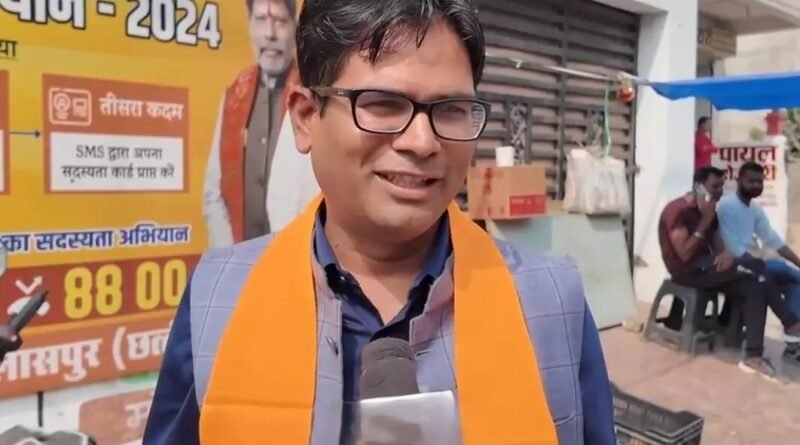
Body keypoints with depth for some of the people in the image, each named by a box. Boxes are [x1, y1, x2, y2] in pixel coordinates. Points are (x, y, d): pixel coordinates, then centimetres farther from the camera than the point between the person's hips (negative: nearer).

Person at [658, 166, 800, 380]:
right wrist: (705, 222, -21)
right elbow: (685, 255, -22)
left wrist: (727, 255, -19)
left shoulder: (709, 211, 11)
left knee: (754, 288, -14)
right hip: (687, 272, -8)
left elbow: (718, 246, 7)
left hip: (708, 269, 8)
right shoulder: (678, 211, -16)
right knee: (754, 268, -21)